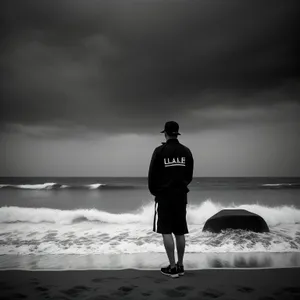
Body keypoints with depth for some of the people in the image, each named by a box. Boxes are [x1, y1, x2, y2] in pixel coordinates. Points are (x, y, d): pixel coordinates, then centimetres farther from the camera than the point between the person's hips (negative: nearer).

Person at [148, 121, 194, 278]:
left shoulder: (160, 151, -9)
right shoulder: (186, 151, 3)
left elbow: (152, 175, -5)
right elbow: (189, 175, 10)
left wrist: (153, 191, 12)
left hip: (164, 195, -4)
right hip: (181, 195, 4)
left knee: (166, 231, 0)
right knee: (180, 231, 11)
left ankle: (172, 267, 0)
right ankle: (180, 265, 18)